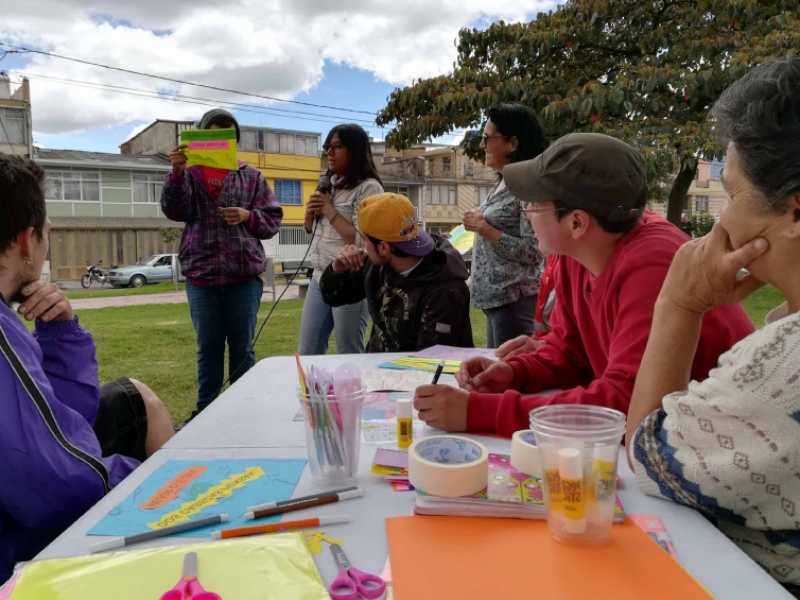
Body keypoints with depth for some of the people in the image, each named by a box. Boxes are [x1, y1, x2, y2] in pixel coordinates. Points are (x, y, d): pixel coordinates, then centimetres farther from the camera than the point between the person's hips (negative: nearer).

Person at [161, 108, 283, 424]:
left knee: (242, 348, 7)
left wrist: (248, 216, -12)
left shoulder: (252, 177, 9)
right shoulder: (190, 174, 8)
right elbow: (174, 210, -7)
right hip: (201, 276, 1)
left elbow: (273, 219, 6)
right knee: (208, 348, 11)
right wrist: (177, 172, -19)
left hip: (244, 275, 0)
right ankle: (204, 411, 23)